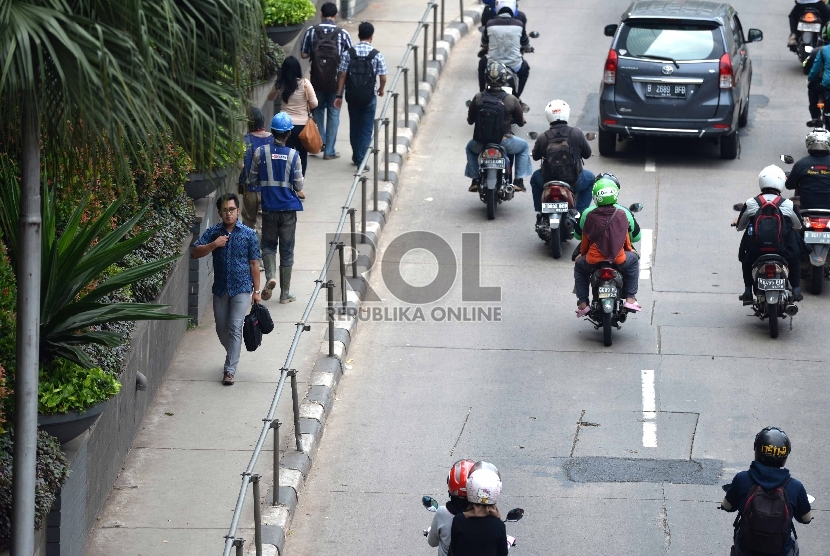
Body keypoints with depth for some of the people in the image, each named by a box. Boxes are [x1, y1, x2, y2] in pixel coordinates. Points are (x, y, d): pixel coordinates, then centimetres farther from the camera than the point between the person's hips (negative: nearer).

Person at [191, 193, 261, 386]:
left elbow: (254, 264, -1)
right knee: (221, 329, 12)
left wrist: (256, 291, -2)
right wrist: (213, 245, -19)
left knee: (235, 328, -9)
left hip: (241, 288, -3)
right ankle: (232, 356, 39)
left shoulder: (249, 234, -3)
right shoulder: (213, 232, 2)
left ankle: (230, 370, -7)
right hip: (220, 288, 3)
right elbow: (195, 253, -4)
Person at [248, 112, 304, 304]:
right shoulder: (293, 155, -10)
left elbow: (252, 179, -1)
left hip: (268, 207, 1)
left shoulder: (261, 152, -8)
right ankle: (285, 293, 13)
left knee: (268, 245, 16)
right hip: (289, 208, -1)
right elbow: (299, 186, -7)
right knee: (286, 250, 8)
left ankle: (270, 276, -11)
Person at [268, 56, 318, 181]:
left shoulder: (280, 84, -2)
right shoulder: (304, 83, -10)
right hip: (302, 124, -1)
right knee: (302, 156, 13)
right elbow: (314, 103, -8)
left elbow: (270, 98, 17)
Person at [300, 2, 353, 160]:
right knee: (333, 114, 8)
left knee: (318, 110, 22)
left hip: (317, 80, 1)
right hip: (336, 80, -1)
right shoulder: (343, 34, -9)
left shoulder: (311, 31, -6)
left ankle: (320, 141, 14)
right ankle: (329, 151, 9)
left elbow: (303, 55, -3)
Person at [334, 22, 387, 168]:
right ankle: (361, 160, -2)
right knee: (366, 129, 5)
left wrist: (339, 95, 0)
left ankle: (356, 157, 30)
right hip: (369, 97, -2)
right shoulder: (377, 55, -10)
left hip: (352, 96, 2)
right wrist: (381, 90, 14)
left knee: (354, 127, 18)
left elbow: (342, 75, -6)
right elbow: (383, 78, -7)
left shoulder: (348, 53, -6)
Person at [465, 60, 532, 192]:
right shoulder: (511, 100, -12)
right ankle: (519, 181, 19)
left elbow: (470, 120, 3)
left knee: (470, 147, 36)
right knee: (524, 146, 28)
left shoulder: (478, 98, -10)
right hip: (504, 141, -1)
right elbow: (521, 122, 0)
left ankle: (475, 180, 27)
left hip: (481, 143, 1)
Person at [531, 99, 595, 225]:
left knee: (535, 177, 35)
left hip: (548, 182, 1)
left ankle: (540, 214, 32)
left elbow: (535, 156, 6)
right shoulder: (577, 133, -13)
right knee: (590, 178, 32)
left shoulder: (542, 138, -12)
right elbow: (587, 153, 1)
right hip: (574, 183, -1)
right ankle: (580, 213, 24)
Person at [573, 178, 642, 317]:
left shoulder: (588, 214, -6)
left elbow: (578, 235, 8)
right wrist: (628, 249, 29)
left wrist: (582, 253, 27)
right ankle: (630, 299, 26)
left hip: (593, 260, 0)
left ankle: (582, 303, 25)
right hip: (619, 261, 0)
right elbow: (636, 236, 7)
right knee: (633, 260, 32)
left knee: (579, 266, 33)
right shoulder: (623, 213, -4)